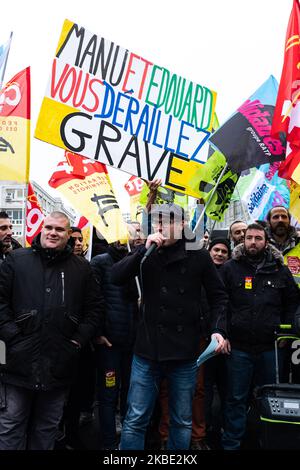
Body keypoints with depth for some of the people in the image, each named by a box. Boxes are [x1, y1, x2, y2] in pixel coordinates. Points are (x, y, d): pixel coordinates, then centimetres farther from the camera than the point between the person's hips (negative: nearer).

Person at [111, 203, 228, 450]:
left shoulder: (198, 256, -2)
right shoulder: (147, 253, 2)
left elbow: (219, 296, 5)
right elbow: (116, 277, -10)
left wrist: (219, 329, -8)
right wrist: (145, 250, -20)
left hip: (185, 352, 0)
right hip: (148, 349, 1)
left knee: (182, 422, 16)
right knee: (135, 420, 7)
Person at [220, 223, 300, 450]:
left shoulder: (280, 270, 6)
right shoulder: (230, 268, 0)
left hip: (270, 346, 2)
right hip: (238, 346, -2)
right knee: (236, 398, 6)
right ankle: (231, 443, 21)